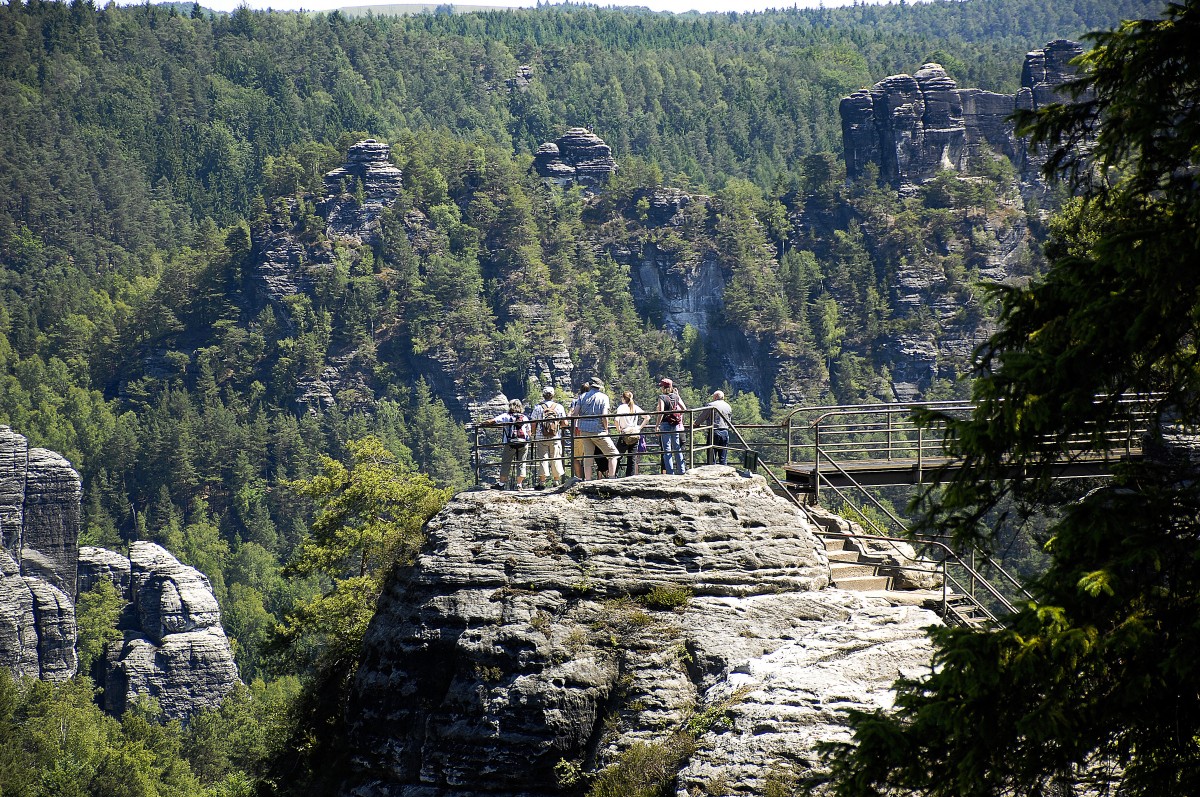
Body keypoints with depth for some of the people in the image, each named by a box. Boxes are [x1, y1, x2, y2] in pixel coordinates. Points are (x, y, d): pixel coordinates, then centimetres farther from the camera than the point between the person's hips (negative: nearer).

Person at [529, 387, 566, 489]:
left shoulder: (538, 407, -2)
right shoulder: (559, 407, 0)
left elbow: (533, 423, -2)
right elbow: (564, 422, 0)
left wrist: (533, 434, 12)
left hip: (541, 438, -1)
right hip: (556, 438, 1)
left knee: (542, 459, 1)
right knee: (556, 459, 8)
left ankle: (542, 482, -1)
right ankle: (557, 480, 10)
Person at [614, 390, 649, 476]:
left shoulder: (621, 407, -4)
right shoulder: (636, 408, 8)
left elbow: (617, 420, -19)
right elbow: (647, 417, 4)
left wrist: (618, 430, -4)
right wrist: (640, 427, 8)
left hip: (624, 435, -4)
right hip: (635, 435, 4)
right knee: (632, 459, 7)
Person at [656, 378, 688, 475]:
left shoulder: (662, 397, -8)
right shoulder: (676, 397, 6)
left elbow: (661, 412, -17)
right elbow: (684, 409, 7)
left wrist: (657, 426, -14)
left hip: (665, 424, -5)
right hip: (676, 426, 5)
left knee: (667, 450, -1)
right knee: (677, 449, 14)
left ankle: (669, 471, -5)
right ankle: (681, 470, 15)